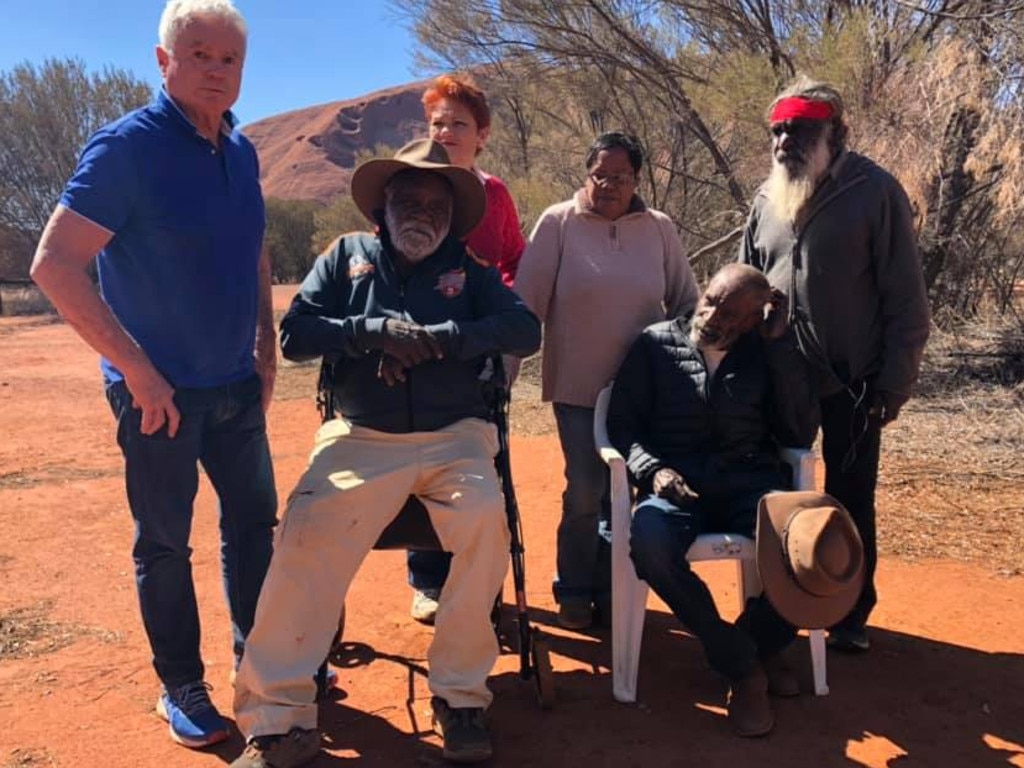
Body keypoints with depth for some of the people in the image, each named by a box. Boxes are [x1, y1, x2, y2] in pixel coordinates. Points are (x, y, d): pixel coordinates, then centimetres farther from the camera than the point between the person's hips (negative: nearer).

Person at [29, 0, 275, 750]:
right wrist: (138, 368, -20)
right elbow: (55, 264, -19)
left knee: (254, 522, 15)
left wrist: (267, 348, 7)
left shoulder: (242, 152, 5)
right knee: (165, 543, 7)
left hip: (235, 384, 6)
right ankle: (181, 687, 24)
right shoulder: (126, 146, -14)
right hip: (161, 389, -6)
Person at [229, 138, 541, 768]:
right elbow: (296, 333, 3)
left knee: (486, 524, -29)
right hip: (361, 438, 0)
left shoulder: (469, 269, 15)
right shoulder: (348, 255, 14)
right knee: (307, 539, -25)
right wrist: (374, 331, -12)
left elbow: (525, 329, -1)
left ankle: (460, 696, -12)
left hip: (454, 437, 1)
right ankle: (280, 717, -13)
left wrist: (435, 337, -12)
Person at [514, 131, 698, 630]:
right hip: (578, 387, -2)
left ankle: (610, 592, 28)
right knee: (585, 494, 1)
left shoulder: (659, 229, 2)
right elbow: (526, 303, -6)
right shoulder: (558, 223, -4)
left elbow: (687, 303, 10)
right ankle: (574, 593, 23)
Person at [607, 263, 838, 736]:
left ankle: (759, 643, -1)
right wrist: (652, 469, -16)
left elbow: (800, 434, 2)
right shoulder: (655, 344, 9)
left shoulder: (767, 354, 13)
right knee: (648, 540, -36)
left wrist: (780, 343, -1)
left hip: (749, 480, 1)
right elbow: (622, 425, 5)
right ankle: (743, 664, -15)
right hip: (676, 481, -1)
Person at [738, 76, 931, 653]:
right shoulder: (767, 200, 5)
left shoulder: (875, 192, -8)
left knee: (851, 503, 9)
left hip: (852, 383, -4)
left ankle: (852, 614, 26)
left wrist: (894, 383, -11)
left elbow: (906, 299, -9)